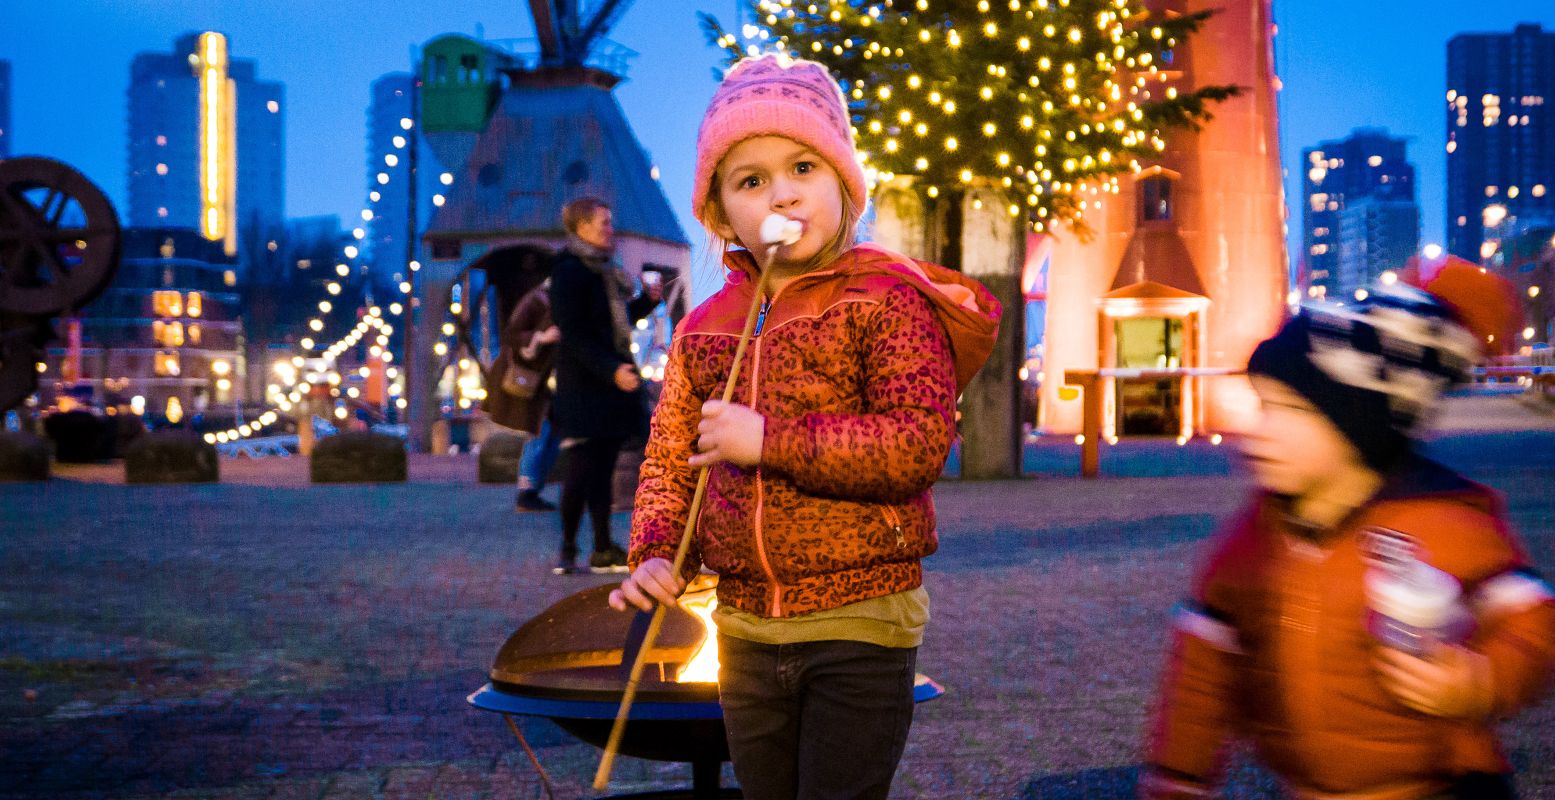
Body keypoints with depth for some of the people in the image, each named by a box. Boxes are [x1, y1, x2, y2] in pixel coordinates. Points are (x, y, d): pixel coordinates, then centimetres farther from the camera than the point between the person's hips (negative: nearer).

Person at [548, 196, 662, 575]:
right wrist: (611, 370, -25)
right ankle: (567, 550, 3)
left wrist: (646, 300, 9)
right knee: (583, 469, -6)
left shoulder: (604, 270, 16)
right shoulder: (569, 272, -12)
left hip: (610, 384, 8)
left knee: (602, 468, 10)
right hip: (583, 387, -8)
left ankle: (603, 550, 14)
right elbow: (574, 335, -18)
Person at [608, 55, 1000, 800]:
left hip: (859, 627, -5)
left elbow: (921, 442, -20)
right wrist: (655, 554, -6)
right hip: (746, 632, 6)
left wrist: (770, 440, -21)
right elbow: (668, 456, 13)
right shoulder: (704, 328, 8)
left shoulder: (887, 298, -9)